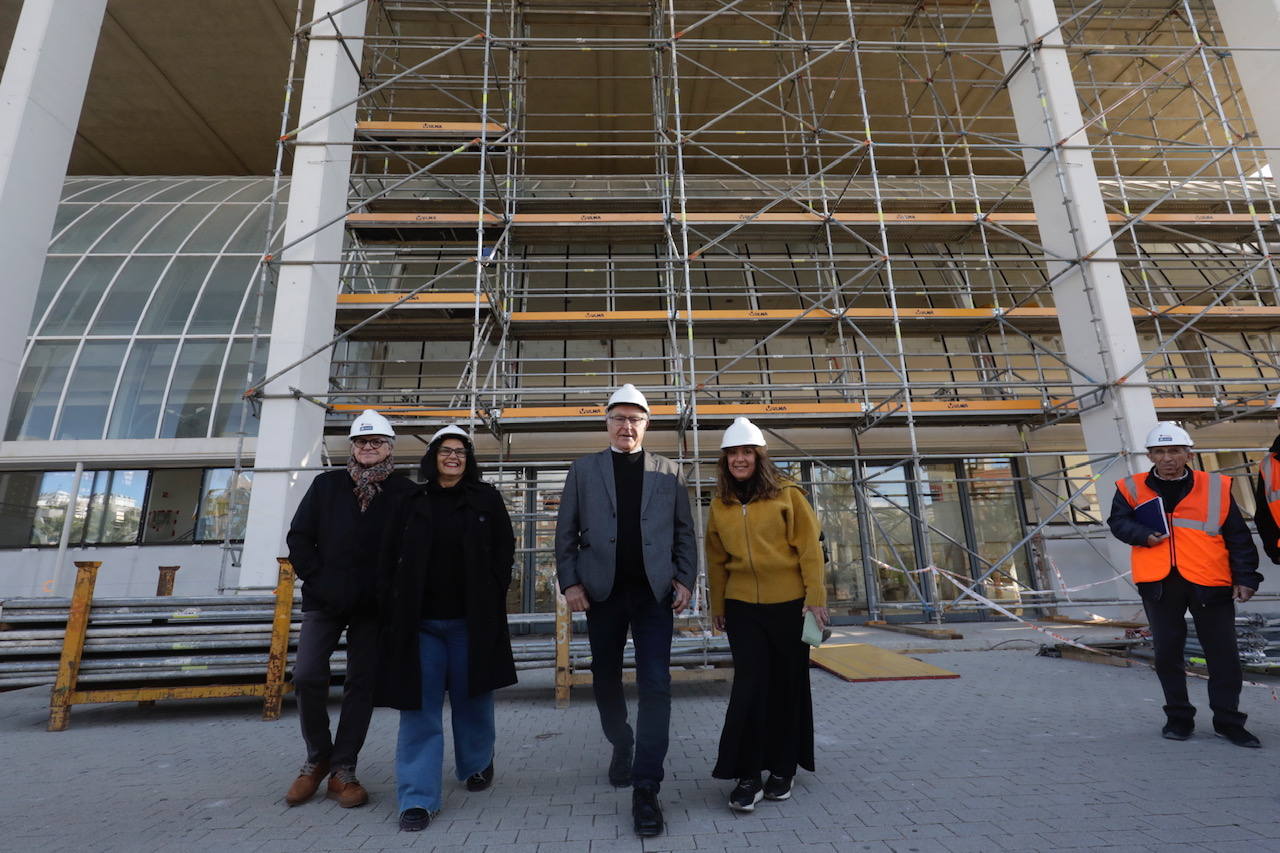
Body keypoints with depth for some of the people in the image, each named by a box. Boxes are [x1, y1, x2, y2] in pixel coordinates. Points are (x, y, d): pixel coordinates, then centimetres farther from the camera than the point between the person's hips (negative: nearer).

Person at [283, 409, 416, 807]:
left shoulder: (405, 491, 0)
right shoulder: (327, 484, 8)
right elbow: (298, 537, 6)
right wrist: (318, 581, -4)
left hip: (374, 606, -1)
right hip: (325, 601, 2)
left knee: (362, 684, 5)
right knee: (307, 676, -6)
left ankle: (343, 771, 20)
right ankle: (317, 759, 19)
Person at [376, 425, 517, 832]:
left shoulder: (486, 498, 3)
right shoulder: (412, 502, 7)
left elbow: (503, 551, 1)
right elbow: (390, 558, 7)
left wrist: (492, 600, -7)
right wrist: (394, 609, -1)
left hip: (471, 619, -1)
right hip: (420, 619, 1)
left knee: (472, 699, 12)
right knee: (420, 706, 2)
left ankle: (477, 765, 36)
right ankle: (419, 798, 10)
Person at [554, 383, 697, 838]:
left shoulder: (668, 472, 7)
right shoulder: (583, 469, 6)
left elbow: (685, 532, 6)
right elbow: (566, 532, 4)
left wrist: (684, 580, -5)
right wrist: (570, 581, -5)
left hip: (654, 591, -1)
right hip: (602, 591, 1)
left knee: (655, 686, -4)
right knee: (606, 678, 15)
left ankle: (645, 788, 6)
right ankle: (621, 744, 42)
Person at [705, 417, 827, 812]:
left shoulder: (787, 494, -5)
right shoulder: (720, 504, 4)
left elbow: (809, 548, -5)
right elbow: (716, 560, 9)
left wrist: (816, 596, -9)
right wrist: (717, 606, 12)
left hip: (789, 604, -1)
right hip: (743, 608, 2)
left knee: (788, 686, 10)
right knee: (749, 686, -1)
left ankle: (783, 769, 29)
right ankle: (747, 777, 13)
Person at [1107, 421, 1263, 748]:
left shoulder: (1216, 487, 3)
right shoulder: (1132, 488, 3)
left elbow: (1238, 537, 6)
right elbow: (1118, 522, 1)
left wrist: (1245, 577, 2)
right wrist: (1144, 534, -18)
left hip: (1209, 584, 0)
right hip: (1159, 585, 0)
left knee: (1223, 654, 8)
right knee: (1167, 653, 9)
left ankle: (1228, 720, 26)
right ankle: (1178, 717, 25)